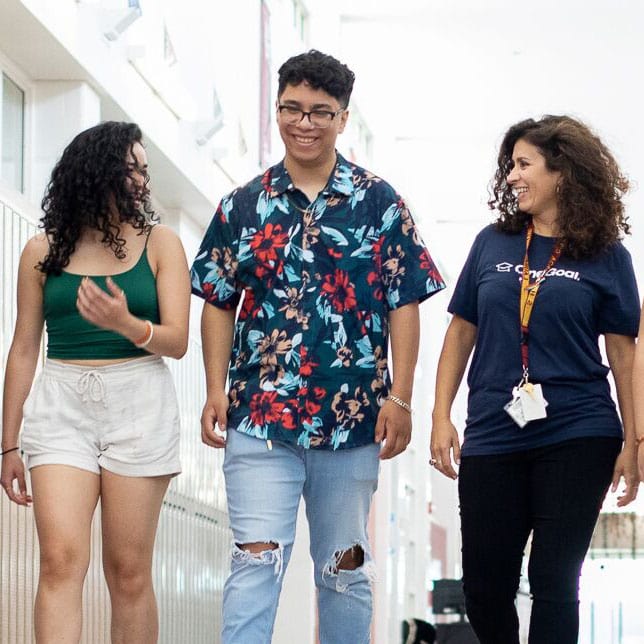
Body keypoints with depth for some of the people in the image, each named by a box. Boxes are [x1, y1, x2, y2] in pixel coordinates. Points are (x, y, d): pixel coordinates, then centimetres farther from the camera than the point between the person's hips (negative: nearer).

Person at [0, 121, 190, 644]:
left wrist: (127, 324, -23)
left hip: (138, 405, 0)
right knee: (61, 561, -13)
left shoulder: (159, 243, 5)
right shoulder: (44, 251, 6)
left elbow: (177, 342, -2)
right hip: (62, 405, 0)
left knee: (129, 571, 0)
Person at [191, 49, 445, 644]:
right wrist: (216, 389, -1)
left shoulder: (380, 203, 2)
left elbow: (404, 305, 1)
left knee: (346, 567, 11)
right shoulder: (244, 206, 6)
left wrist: (400, 398, -6)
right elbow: (219, 303, 9)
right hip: (260, 416, 0)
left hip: (353, 418, 0)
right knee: (256, 561, -8)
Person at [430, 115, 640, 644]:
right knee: (484, 588, 5)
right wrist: (441, 417, 5)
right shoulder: (493, 243, 7)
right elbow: (462, 331, 11)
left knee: (553, 582, -1)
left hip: (577, 439, -3)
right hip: (492, 438, 3)